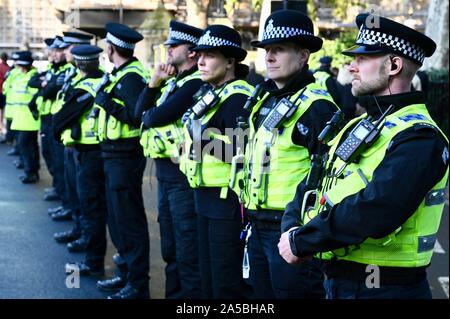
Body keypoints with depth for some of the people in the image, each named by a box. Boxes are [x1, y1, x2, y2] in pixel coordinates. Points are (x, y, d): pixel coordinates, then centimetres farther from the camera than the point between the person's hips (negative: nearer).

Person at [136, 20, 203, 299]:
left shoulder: (196, 83, -16)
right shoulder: (173, 80, 15)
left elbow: (155, 117, -22)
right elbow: (141, 112, 10)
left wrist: (148, 115, 1)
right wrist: (154, 83, -3)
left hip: (183, 173, -10)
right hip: (165, 172, 10)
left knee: (187, 247, -2)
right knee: (170, 245, 18)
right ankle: (174, 293, 30)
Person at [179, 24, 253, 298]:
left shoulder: (238, 97, -17)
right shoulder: (208, 93, 13)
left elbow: (243, 152, -26)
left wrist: (204, 137, -28)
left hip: (228, 198, -10)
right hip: (206, 196, 10)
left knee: (228, 281, -2)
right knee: (209, 275, 19)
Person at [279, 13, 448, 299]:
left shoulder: (418, 138, -19)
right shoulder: (358, 127, 11)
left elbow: (372, 212, -30)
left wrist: (300, 242, -21)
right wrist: (293, 227, -9)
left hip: (385, 288, -8)